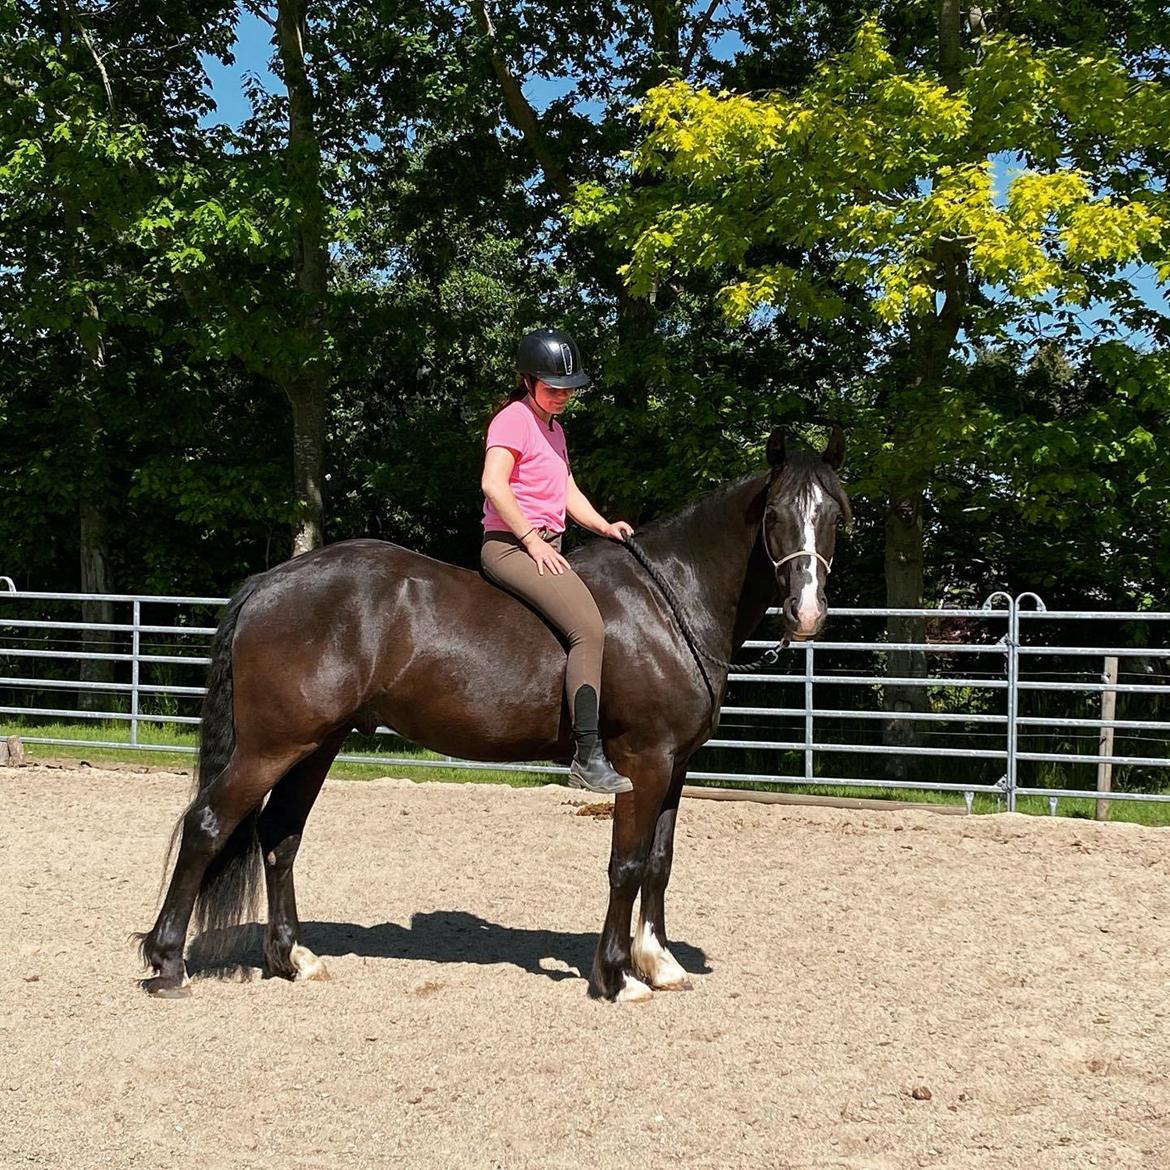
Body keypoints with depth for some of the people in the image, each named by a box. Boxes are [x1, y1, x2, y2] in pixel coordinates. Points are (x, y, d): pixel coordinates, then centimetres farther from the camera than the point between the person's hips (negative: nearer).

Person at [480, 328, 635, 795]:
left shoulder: (553, 428, 23)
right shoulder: (514, 419, -7)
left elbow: (568, 492, 24)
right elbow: (493, 484, -19)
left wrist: (605, 527, 8)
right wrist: (533, 540, -19)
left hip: (545, 546, 10)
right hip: (511, 544, -10)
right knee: (589, 628, -25)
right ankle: (588, 756, -27)